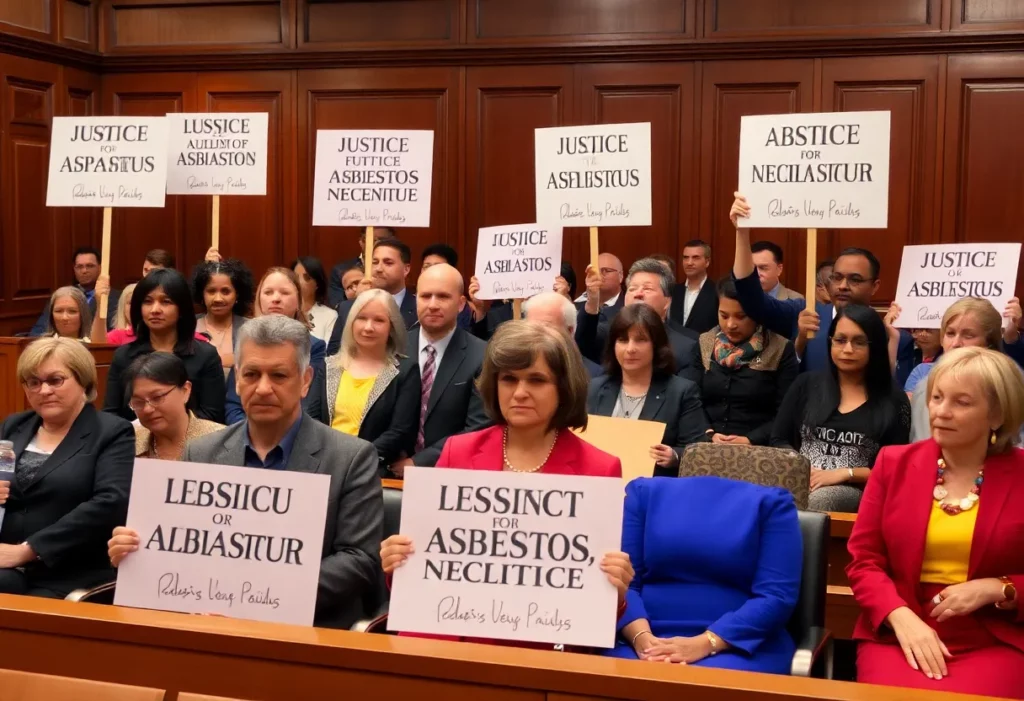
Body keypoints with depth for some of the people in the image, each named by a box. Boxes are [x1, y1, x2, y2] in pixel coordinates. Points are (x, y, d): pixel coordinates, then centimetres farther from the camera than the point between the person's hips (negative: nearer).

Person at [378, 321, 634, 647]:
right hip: (444, 637, 1)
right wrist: (400, 562, -5)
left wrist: (615, 589, -15)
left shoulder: (599, 471, 3)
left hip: (538, 647, -1)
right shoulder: (457, 452, 10)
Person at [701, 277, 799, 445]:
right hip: (707, 445, 2)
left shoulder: (781, 350, 1)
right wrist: (709, 435, -9)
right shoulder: (703, 345, 10)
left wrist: (750, 440, -14)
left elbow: (786, 414, -3)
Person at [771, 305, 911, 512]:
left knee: (815, 502, -39)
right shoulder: (806, 384, 15)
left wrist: (844, 474, -11)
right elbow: (779, 440, 13)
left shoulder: (893, 399, 8)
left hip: (855, 489, -2)